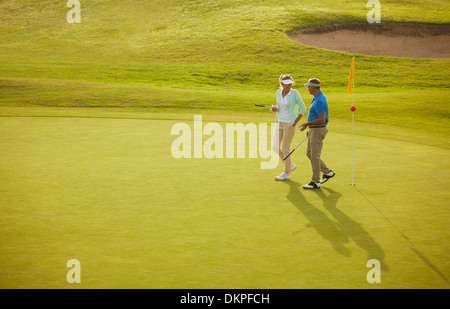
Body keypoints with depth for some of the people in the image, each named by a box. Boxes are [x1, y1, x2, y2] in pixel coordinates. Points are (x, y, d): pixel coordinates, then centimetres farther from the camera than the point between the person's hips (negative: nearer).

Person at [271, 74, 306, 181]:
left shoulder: (295, 93, -13)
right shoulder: (279, 92, 5)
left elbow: (303, 108, -11)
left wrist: (295, 122, -13)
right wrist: (275, 108, -6)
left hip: (289, 124, -7)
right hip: (279, 123, 7)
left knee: (285, 148, -3)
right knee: (275, 147, 7)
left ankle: (286, 173, 9)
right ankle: (290, 165, 27)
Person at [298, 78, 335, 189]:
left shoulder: (319, 101, -22)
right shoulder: (318, 98, 12)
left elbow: (322, 119, -25)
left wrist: (307, 124, -17)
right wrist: (310, 129, 21)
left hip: (318, 130, -11)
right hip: (314, 130, 11)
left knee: (314, 156, -4)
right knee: (309, 153, 16)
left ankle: (316, 181, 3)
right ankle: (327, 172, 25)